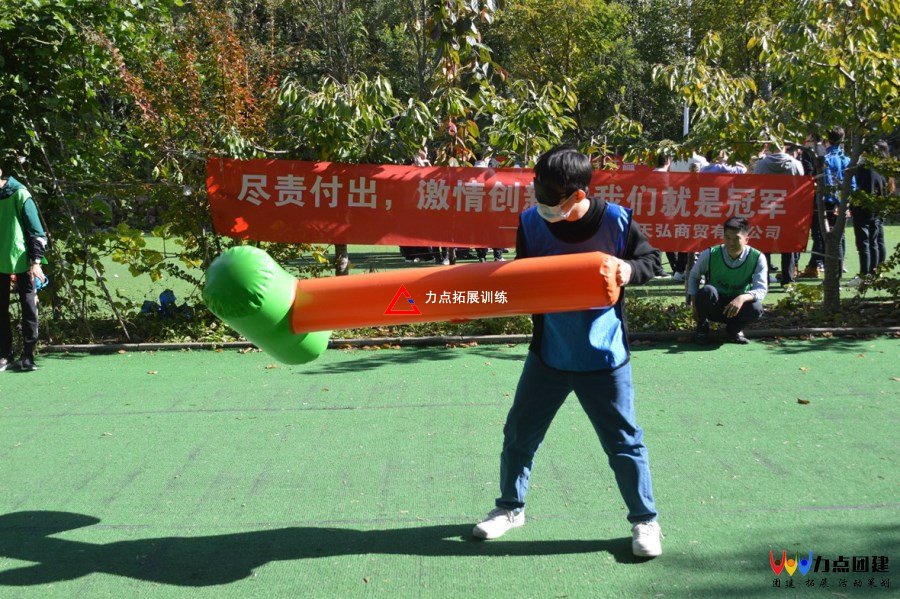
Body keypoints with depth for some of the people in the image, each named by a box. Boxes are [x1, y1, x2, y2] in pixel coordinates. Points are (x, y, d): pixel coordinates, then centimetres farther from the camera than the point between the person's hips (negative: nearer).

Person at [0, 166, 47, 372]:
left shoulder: (19, 194, -6)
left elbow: (36, 230, -7)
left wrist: (36, 261, -14)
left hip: (22, 262, -4)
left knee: (29, 308, 0)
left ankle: (28, 355, 5)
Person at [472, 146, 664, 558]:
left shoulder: (616, 220, -14)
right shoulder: (531, 221, -8)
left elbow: (650, 259, 1)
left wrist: (630, 270, -20)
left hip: (604, 354, -3)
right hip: (548, 351, 3)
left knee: (624, 441, 5)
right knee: (520, 433, 12)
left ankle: (645, 521, 23)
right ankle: (510, 507, 34)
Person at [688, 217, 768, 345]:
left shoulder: (757, 258, -15)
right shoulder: (710, 254, -15)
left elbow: (761, 290, -22)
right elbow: (694, 276, 3)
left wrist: (742, 298, -43)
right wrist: (694, 302, -7)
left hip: (738, 305, 1)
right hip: (712, 308, 0)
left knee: (756, 308, -33)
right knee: (708, 291, -35)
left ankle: (734, 329, 2)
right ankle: (702, 325, -5)